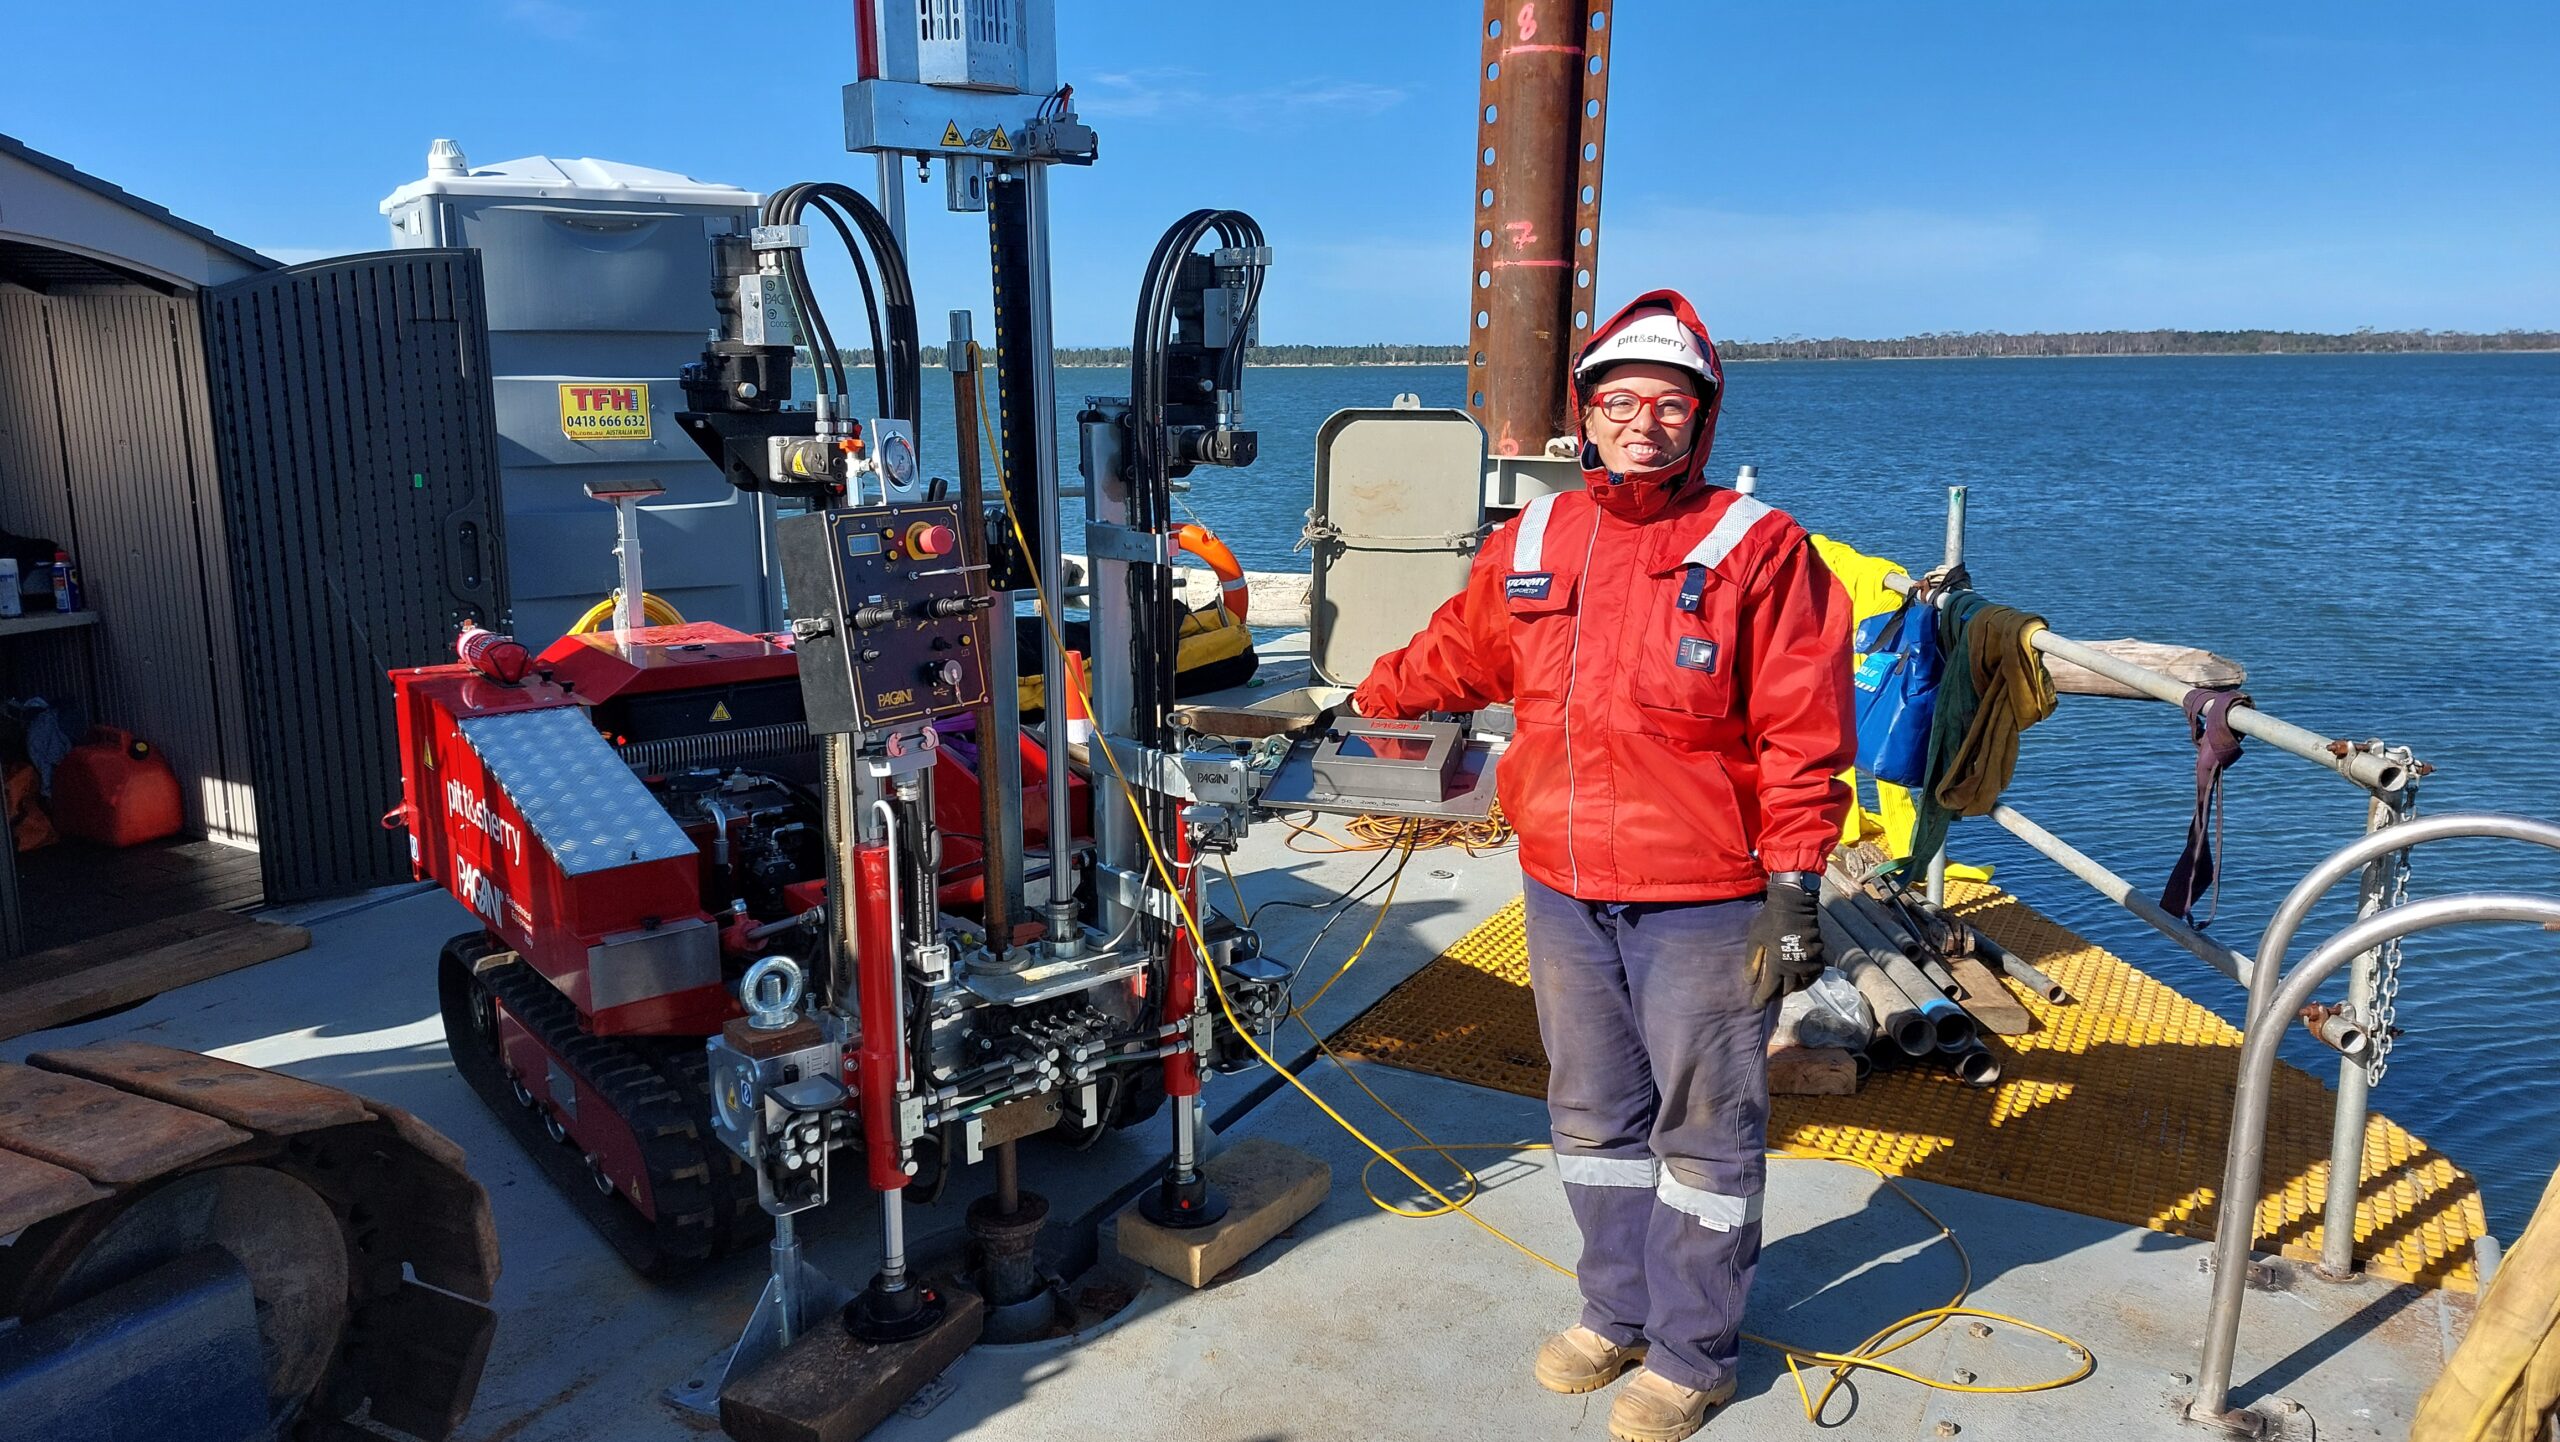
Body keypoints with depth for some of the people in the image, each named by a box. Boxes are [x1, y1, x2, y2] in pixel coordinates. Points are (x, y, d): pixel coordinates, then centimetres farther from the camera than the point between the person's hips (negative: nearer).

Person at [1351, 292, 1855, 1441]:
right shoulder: (1531, 542, 7)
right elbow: (1455, 653, 25)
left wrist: (1792, 889, -13)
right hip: (1565, 893, 5)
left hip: (1704, 905, -5)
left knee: (1702, 1129, 8)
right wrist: (1367, 702, 35)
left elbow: (1802, 732, -9)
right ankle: (1618, 1311, 37)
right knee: (1594, 1117, 18)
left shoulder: (1757, 546, -7)